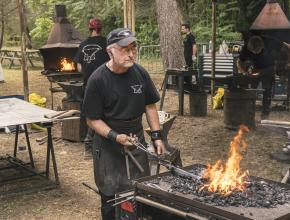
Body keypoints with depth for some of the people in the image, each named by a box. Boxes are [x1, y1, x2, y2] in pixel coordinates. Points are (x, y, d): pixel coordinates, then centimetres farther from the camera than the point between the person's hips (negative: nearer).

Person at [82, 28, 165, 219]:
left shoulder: (140, 73, -3)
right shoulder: (98, 80, -15)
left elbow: (150, 106, 8)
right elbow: (93, 120, -11)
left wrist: (157, 136, 2)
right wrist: (115, 137, -24)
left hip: (137, 140, 4)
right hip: (108, 146, -4)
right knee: (111, 197, 4)